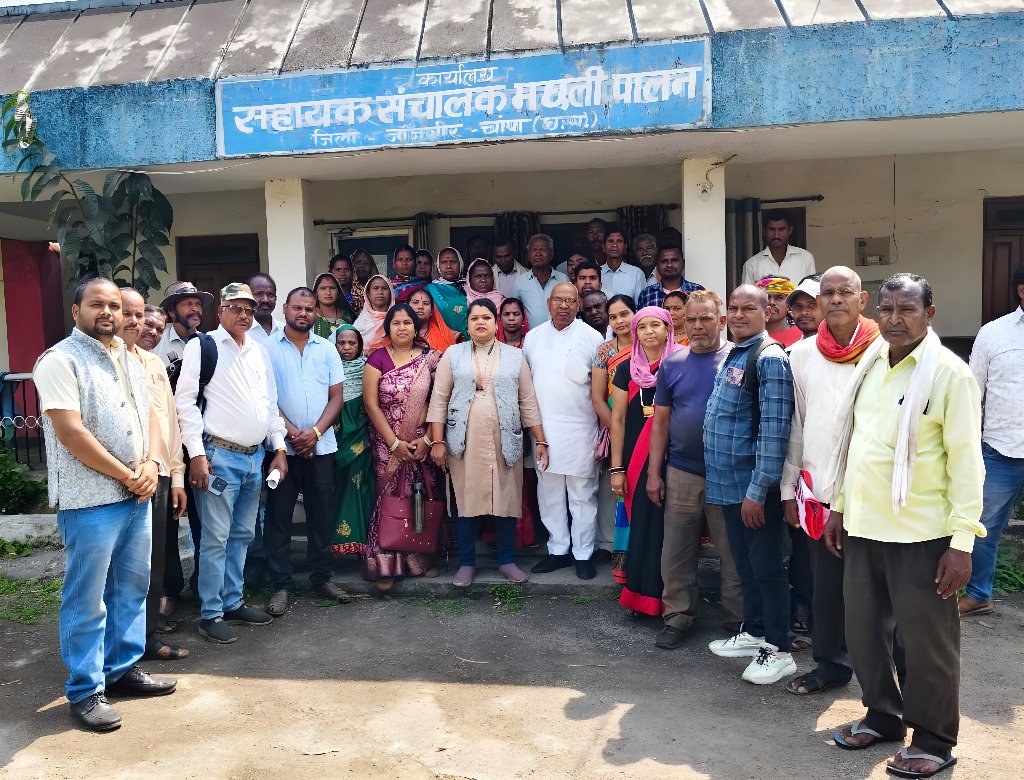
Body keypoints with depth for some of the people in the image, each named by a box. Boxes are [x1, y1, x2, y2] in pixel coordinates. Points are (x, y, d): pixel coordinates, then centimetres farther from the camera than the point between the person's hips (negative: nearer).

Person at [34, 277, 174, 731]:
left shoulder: (128, 360, 14)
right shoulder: (60, 360, -10)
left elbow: (149, 415, 14)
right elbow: (71, 432, -18)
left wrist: (151, 464, -4)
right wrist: (125, 475, -13)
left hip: (137, 496, 8)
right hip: (90, 502, -7)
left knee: (132, 588, 15)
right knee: (87, 600, 2)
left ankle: (123, 668, 29)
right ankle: (84, 691, 14)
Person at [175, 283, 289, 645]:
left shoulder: (259, 351, 14)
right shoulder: (202, 346, -4)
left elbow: (271, 403, 18)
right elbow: (185, 401, -9)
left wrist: (279, 448, 11)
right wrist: (197, 455, -15)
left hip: (255, 456, 7)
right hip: (220, 456, -6)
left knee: (242, 534, 14)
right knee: (216, 538, -3)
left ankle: (232, 602, 25)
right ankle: (210, 614, 8)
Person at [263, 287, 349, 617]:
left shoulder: (327, 349, 9)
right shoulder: (268, 348, 0)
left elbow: (336, 396, 5)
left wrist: (315, 432, -9)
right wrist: (292, 432, -13)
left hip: (321, 446, 3)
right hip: (282, 445, -2)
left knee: (322, 514, 8)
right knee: (279, 516, 3)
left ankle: (321, 577, 21)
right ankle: (281, 584, 12)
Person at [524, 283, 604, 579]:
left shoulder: (592, 337, 0)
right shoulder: (533, 336, 11)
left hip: (580, 429, -3)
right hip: (542, 428, 4)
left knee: (582, 495, 3)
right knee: (549, 493, 10)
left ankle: (583, 554, 14)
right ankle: (558, 550, 23)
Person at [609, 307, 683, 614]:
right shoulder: (627, 370, 7)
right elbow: (617, 419, 7)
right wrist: (617, 468, 2)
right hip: (636, 459, 2)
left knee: (667, 525, 0)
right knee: (641, 524, 4)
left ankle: (666, 597, 14)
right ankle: (642, 594, 16)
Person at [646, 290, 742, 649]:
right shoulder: (672, 364, 6)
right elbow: (660, 422, 9)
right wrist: (653, 473, 5)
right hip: (682, 474, 3)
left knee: (733, 553, 7)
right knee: (676, 553, 8)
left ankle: (740, 620, 24)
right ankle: (679, 615, 24)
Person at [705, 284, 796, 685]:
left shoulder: (770, 358, -15)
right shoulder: (733, 356, 13)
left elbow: (774, 429, -21)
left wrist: (757, 491, -22)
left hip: (754, 487, -9)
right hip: (729, 483, 9)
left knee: (766, 567, 3)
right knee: (744, 563, 19)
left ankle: (778, 650, 16)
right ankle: (753, 632, 34)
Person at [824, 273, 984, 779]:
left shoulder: (949, 373, -10)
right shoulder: (869, 364, 9)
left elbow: (966, 461, -12)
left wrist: (962, 541, -15)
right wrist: (839, 506, 16)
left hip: (921, 534, -6)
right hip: (863, 527, 6)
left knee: (926, 641, 7)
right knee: (864, 630, 16)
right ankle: (883, 716, 36)